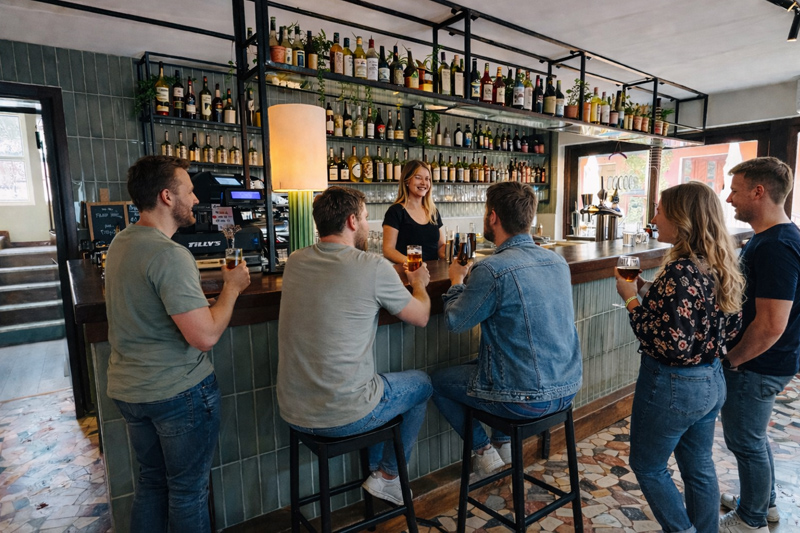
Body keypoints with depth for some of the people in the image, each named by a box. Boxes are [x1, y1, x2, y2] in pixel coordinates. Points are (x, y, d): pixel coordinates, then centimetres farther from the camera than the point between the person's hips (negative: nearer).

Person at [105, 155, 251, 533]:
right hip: (178, 392, -8)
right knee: (188, 489, 11)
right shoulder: (169, 255, -25)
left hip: (127, 389, 9)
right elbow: (205, 336, -29)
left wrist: (222, 286, 11)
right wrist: (232, 287, -13)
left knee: (151, 479, 24)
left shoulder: (120, 243, 5)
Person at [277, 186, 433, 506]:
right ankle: (386, 476, 31)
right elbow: (420, 317, -1)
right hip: (343, 417, -6)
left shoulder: (295, 261, 1)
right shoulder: (373, 267, -17)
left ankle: (375, 470, 42)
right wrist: (418, 283, 19)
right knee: (422, 384, 21)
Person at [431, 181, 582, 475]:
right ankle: (503, 441, 33)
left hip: (528, 401, -7)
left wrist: (457, 281, 8)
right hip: (567, 389, 8)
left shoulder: (492, 270, -24)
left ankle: (484, 451, 22)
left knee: (438, 380, 14)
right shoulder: (558, 261, 0)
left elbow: (455, 322, -10)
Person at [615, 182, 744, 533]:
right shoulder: (720, 267, 0)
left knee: (647, 466, 15)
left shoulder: (680, 272, -27)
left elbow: (669, 345, -28)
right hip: (712, 381, 9)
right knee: (699, 466, 24)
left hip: (674, 386, -8)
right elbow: (730, 327, 10)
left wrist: (632, 299, -19)